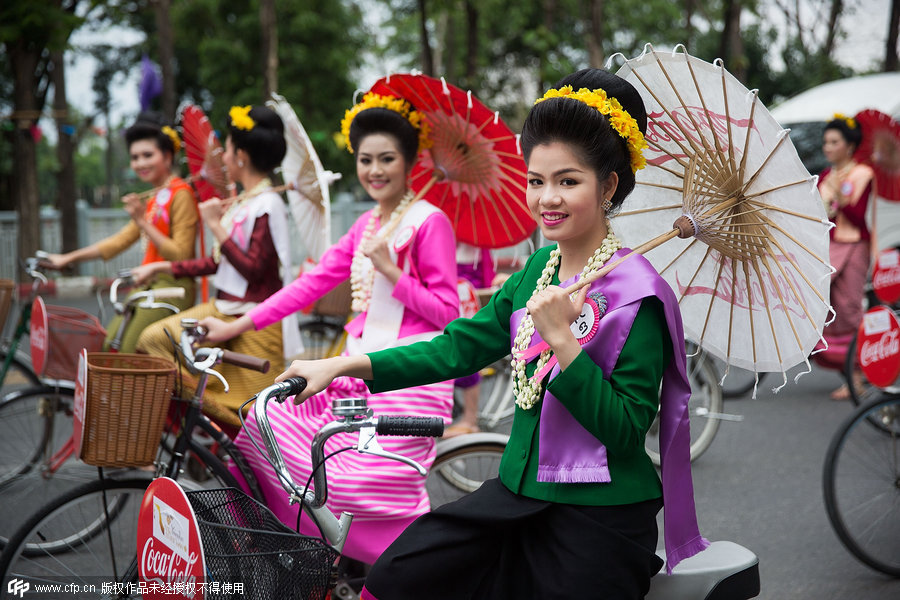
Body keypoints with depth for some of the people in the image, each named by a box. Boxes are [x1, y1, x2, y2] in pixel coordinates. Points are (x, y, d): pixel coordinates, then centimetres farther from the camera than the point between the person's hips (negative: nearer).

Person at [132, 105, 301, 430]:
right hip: (223, 310, 9)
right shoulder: (240, 203, 14)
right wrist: (160, 267, 19)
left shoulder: (267, 205, -14)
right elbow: (217, 262, 18)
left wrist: (217, 226, -16)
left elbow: (253, 268, -20)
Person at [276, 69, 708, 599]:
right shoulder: (537, 271, 7)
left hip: (600, 522, -6)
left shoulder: (635, 290, -14)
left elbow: (624, 429, -18)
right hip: (517, 494, 6)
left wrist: (561, 338, -26)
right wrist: (342, 366, 1)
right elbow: (459, 347, 6)